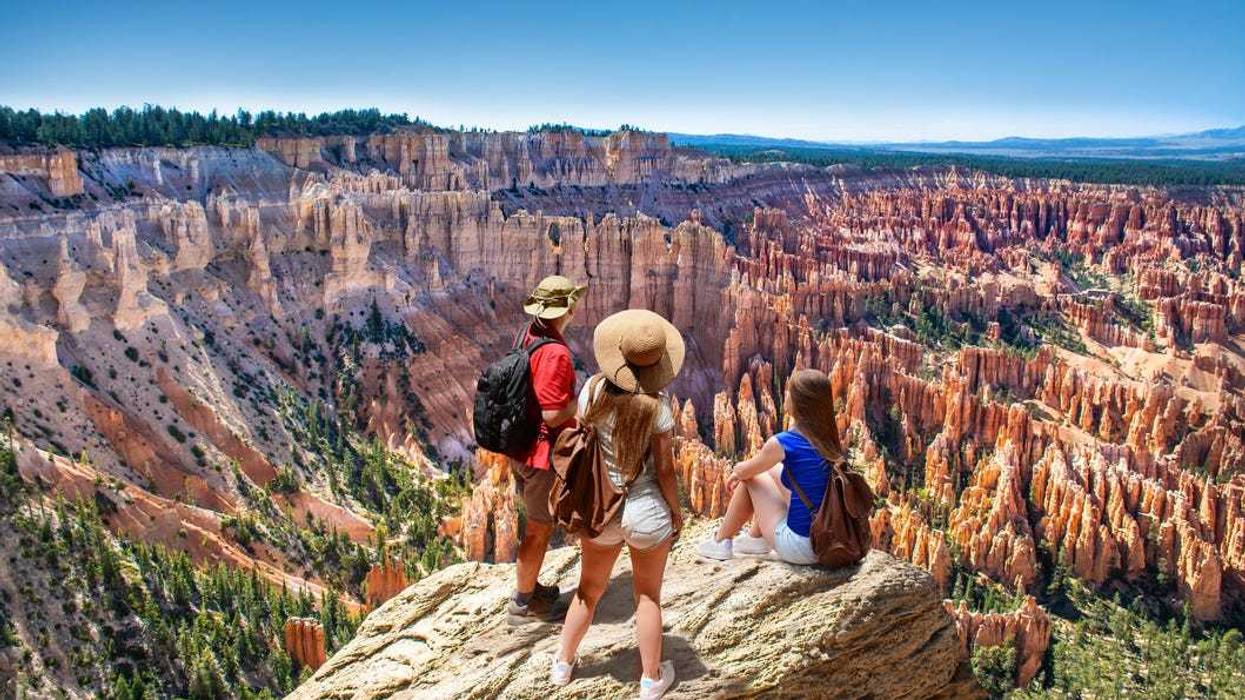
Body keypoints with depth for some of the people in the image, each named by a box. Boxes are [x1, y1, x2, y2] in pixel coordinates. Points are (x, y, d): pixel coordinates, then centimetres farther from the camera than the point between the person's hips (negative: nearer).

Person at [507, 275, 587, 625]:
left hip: (521, 448, 9)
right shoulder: (555, 353, -26)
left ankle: (529, 586, 41)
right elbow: (552, 415, -26)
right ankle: (523, 604, 23)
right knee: (540, 529, 8)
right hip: (544, 454, -9)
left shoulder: (529, 337, 1)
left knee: (536, 522, 24)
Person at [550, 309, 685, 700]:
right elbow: (664, 469, -13)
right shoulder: (656, 406, -19)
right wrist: (676, 510, 3)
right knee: (648, 597, 17)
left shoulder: (593, 391, -11)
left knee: (588, 590, 24)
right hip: (647, 511, -3)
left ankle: (563, 664, 40)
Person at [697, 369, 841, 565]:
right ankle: (756, 538, 38)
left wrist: (736, 472, 26)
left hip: (799, 548, -6)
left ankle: (721, 542, 28)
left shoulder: (782, 443, -17)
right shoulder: (828, 439, 2)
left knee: (752, 479, 11)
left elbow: (744, 470, 3)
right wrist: (742, 471, 29)